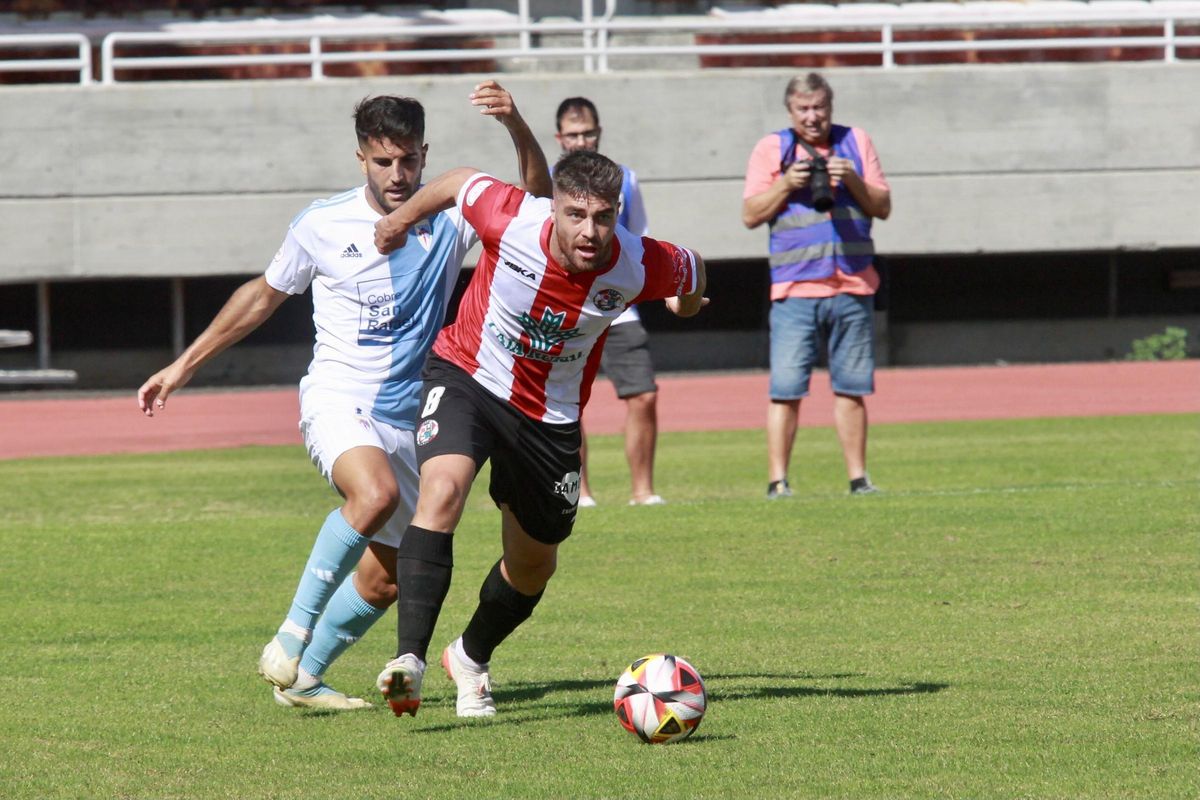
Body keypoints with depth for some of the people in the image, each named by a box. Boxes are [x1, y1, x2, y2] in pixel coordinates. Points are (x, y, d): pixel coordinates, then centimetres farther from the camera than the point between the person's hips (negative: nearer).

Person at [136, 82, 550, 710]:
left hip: (406, 418, 4)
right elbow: (264, 294, 13)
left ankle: (303, 678, 27)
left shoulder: (449, 220, 1)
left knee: (385, 581, 7)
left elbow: (536, 197, -9)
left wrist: (516, 126, -27)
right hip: (336, 399, -4)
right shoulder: (323, 227, -2)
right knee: (375, 494, -36)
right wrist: (184, 366, 17)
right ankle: (294, 632, -27)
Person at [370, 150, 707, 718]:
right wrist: (404, 216, 13)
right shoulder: (512, 222, -27)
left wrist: (686, 302, 27)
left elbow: (690, 273, 3)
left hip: (551, 416, 3)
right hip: (467, 377, -3)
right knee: (442, 491, -32)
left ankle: (471, 658, 46)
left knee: (534, 565, 16)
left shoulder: (639, 266, -22)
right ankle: (409, 661, -38)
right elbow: (461, 182, -5)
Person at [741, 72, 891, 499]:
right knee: (786, 390, -7)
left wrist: (852, 180, -7)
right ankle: (777, 480, -5)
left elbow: (883, 207, 10)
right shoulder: (771, 148, 6)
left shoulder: (856, 142, 12)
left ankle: (858, 478, 11)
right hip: (795, 291, -2)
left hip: (853, 287, 2)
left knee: (851, 388, 5)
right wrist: (786, 184, -12)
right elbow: (751, 215, 2)